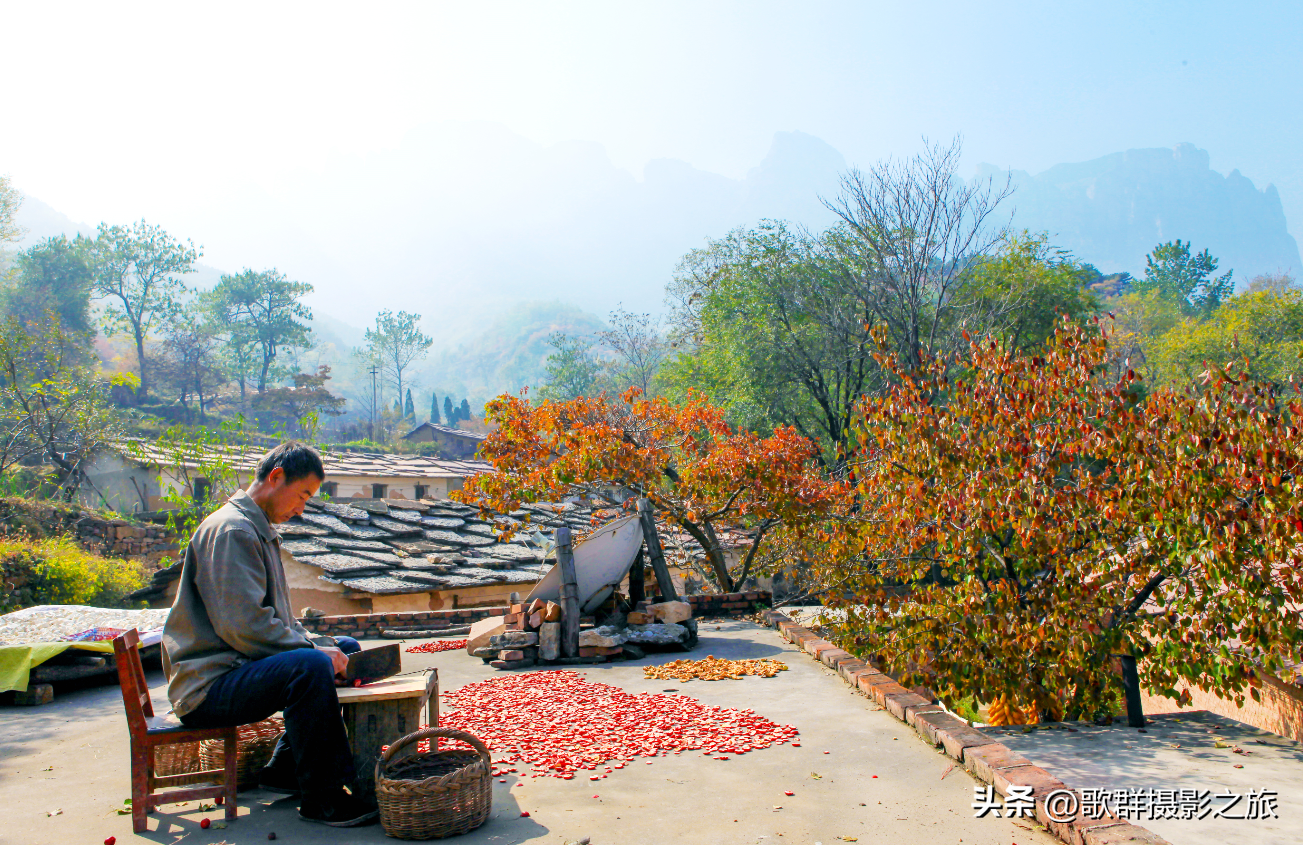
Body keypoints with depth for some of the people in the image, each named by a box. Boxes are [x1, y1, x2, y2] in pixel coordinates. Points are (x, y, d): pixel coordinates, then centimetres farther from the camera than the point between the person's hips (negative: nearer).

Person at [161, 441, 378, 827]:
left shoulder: (260, 531, 19)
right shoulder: (231, 530, -16)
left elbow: (277, 620, 20)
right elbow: (244, 626, -26)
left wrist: (319, 644, 4)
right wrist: (312, 649, -18)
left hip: (236, 667, 11)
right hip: (207, 686, -11)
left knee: (345, 648, 14)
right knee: (311, 667, -34)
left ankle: (285, 769, 15)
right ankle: (319, 798, -18)